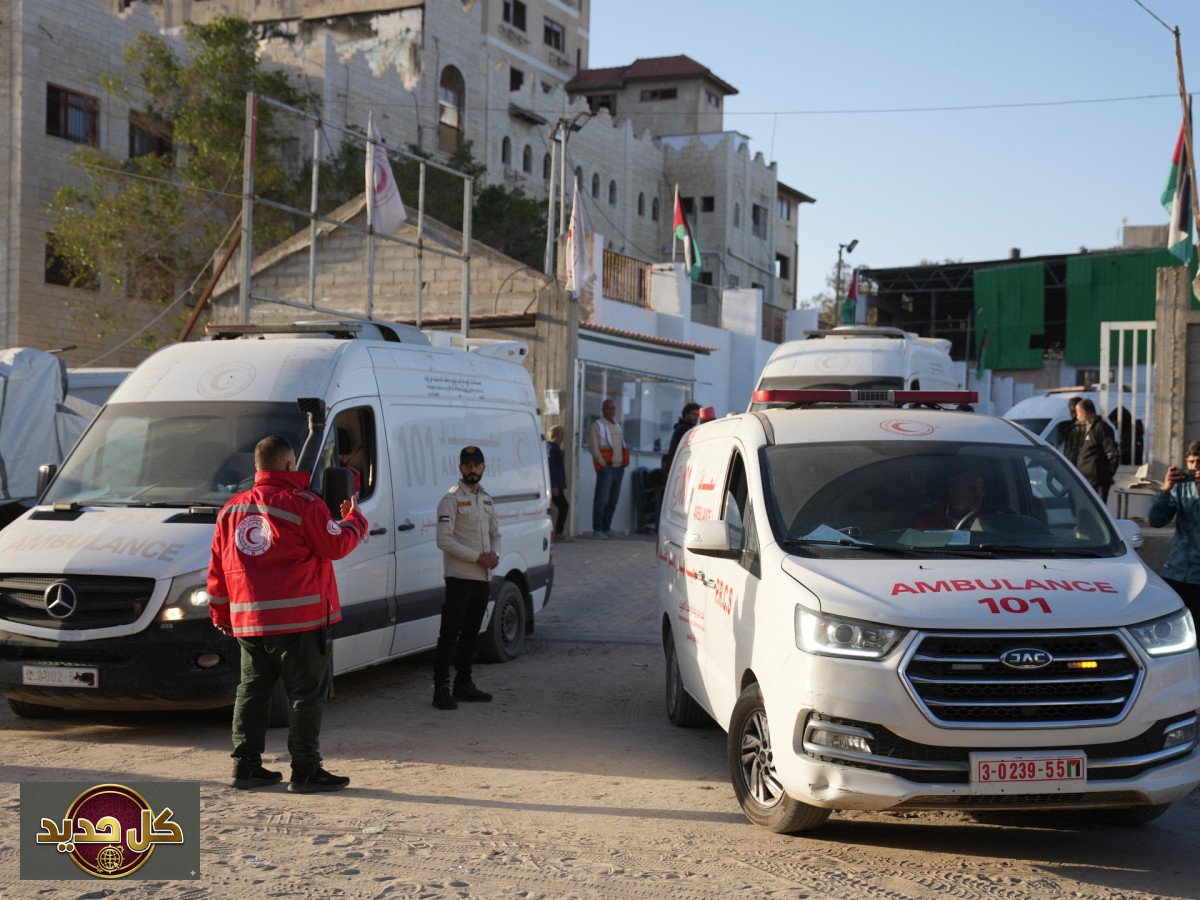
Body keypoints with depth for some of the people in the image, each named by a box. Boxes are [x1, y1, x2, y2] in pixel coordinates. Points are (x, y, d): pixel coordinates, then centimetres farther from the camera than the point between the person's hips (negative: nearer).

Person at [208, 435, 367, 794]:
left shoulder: (232, 509, 11)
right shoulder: (303, 504, -10)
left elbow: (218, 567, 13)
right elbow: (336, 545, -6)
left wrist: (221, 614, 21)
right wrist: (354, 518, 13)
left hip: (248, 622, 6)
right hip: (300, 620, -6)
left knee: (252, 691, 14)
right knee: (306, 694, -1)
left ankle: (246, 766, 15)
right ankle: (305, 771, -2)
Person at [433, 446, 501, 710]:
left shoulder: (486, 499, 15)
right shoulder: (451, 499, -8)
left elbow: (495, 534, 21)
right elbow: (444, 540, -16)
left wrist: (494, 555, -1)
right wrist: (478, 557, -17)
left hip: (483, 579, 7)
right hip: (460, 577, -7)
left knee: (470, 634, 14)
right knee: (450, 635, -7)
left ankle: (463, 684, 23)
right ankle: (441, 689, -5)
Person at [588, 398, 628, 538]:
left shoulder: (617, 425, 21)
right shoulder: (597, 426, -2)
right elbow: (593, 447, -9)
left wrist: (625, 461, 11)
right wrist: (603, 463, -15)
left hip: (619, 467, 7)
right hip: (605, 468, -7)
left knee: (613, 499, 9)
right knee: (602, 499, -8)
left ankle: (606, 527, 17)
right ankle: (597, 529, -5)